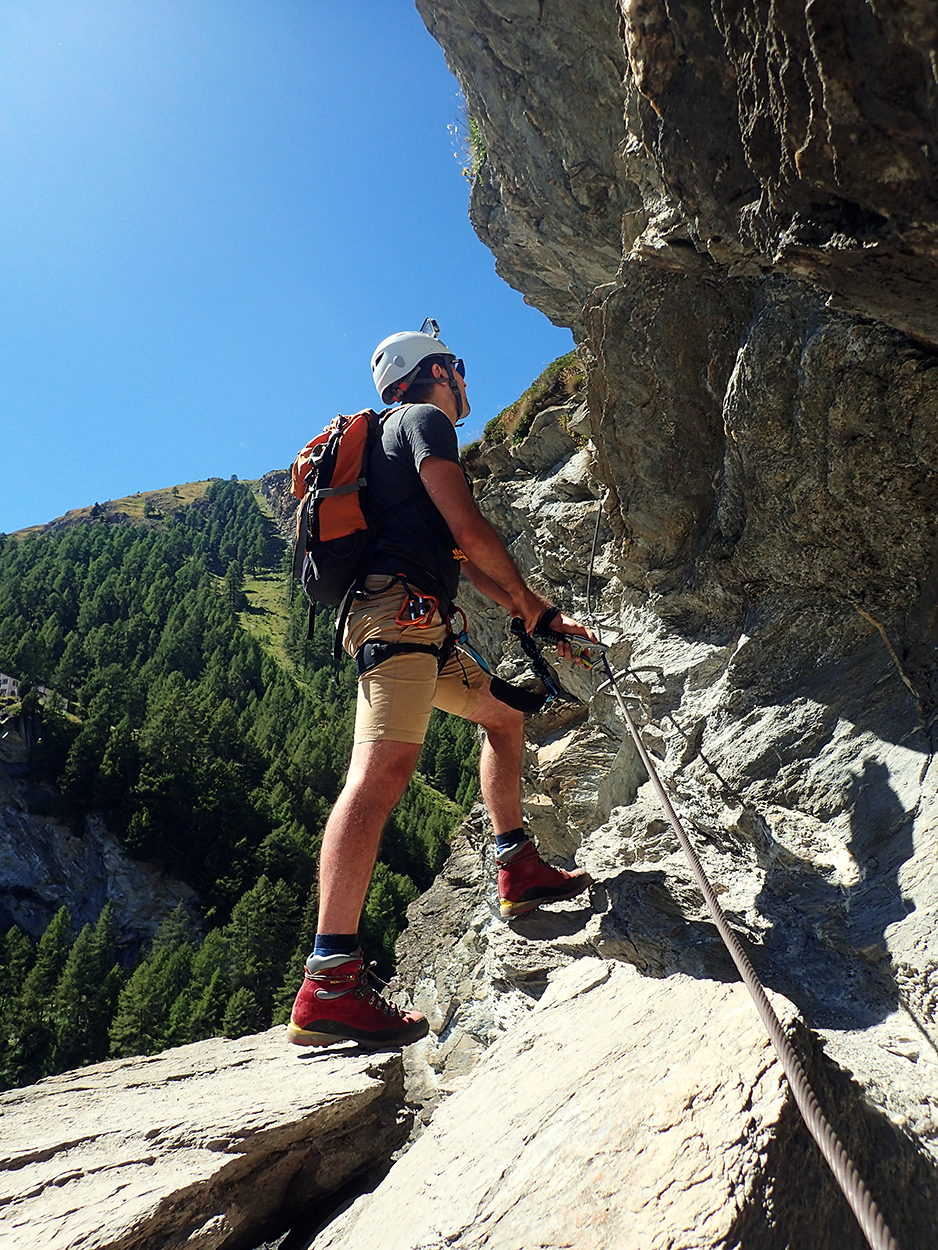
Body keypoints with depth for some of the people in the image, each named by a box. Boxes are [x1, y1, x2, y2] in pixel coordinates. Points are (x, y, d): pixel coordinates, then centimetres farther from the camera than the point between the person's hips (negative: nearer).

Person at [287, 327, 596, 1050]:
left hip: (419, 628, 11)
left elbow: (466, 561, 32)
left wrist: (534, 616, 28)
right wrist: (532, 605, 4)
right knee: (384, 769, -24)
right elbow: (470, 529, -10)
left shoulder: (402, 433, 34)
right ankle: (330, 981, -30)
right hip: (401, 607, -11)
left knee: (504, 713, 22)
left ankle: (518, 870, 26)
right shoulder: (424, 420, 5)